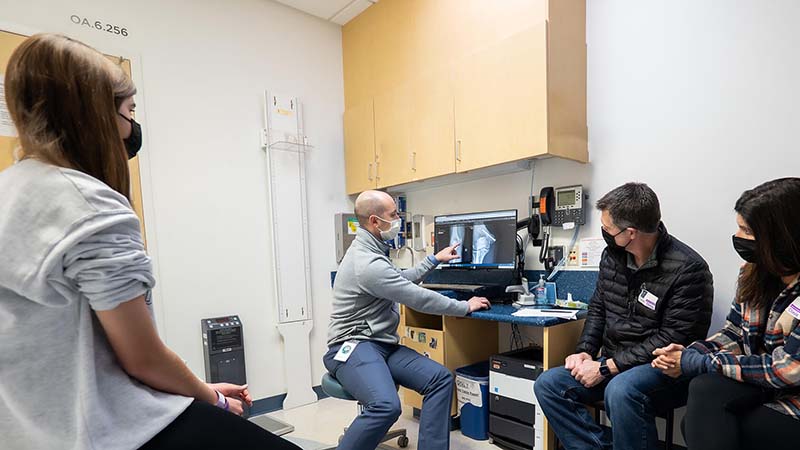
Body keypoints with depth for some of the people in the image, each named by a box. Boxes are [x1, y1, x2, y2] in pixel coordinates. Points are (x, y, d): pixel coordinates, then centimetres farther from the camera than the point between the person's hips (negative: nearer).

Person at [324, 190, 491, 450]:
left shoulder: (370, 250, 12)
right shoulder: (368, 263, -21)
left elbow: (401, 280, 27)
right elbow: (419, 299, -17)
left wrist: (434, 260, 27)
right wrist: (466, 307, -4)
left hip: (382, 345, 9)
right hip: (353, 346, -9)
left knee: (440, 378, -8)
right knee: (387, 406, -34)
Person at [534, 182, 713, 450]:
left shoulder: (687, 269, -17)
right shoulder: (612, 255, 3)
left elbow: (673, 339, -19)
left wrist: (607, 367, -21)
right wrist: (585, 352, -3)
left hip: (662, 368, -6)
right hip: (613, 362, 6)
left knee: (620, 391, -37)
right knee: (548, 384, -10)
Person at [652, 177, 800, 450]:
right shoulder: (755, 270, -2)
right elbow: (734, 333, 5)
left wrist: (694, 363, -20)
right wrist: (689, 353, -14)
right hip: (760, 382, 5)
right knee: (705, 389, -22)